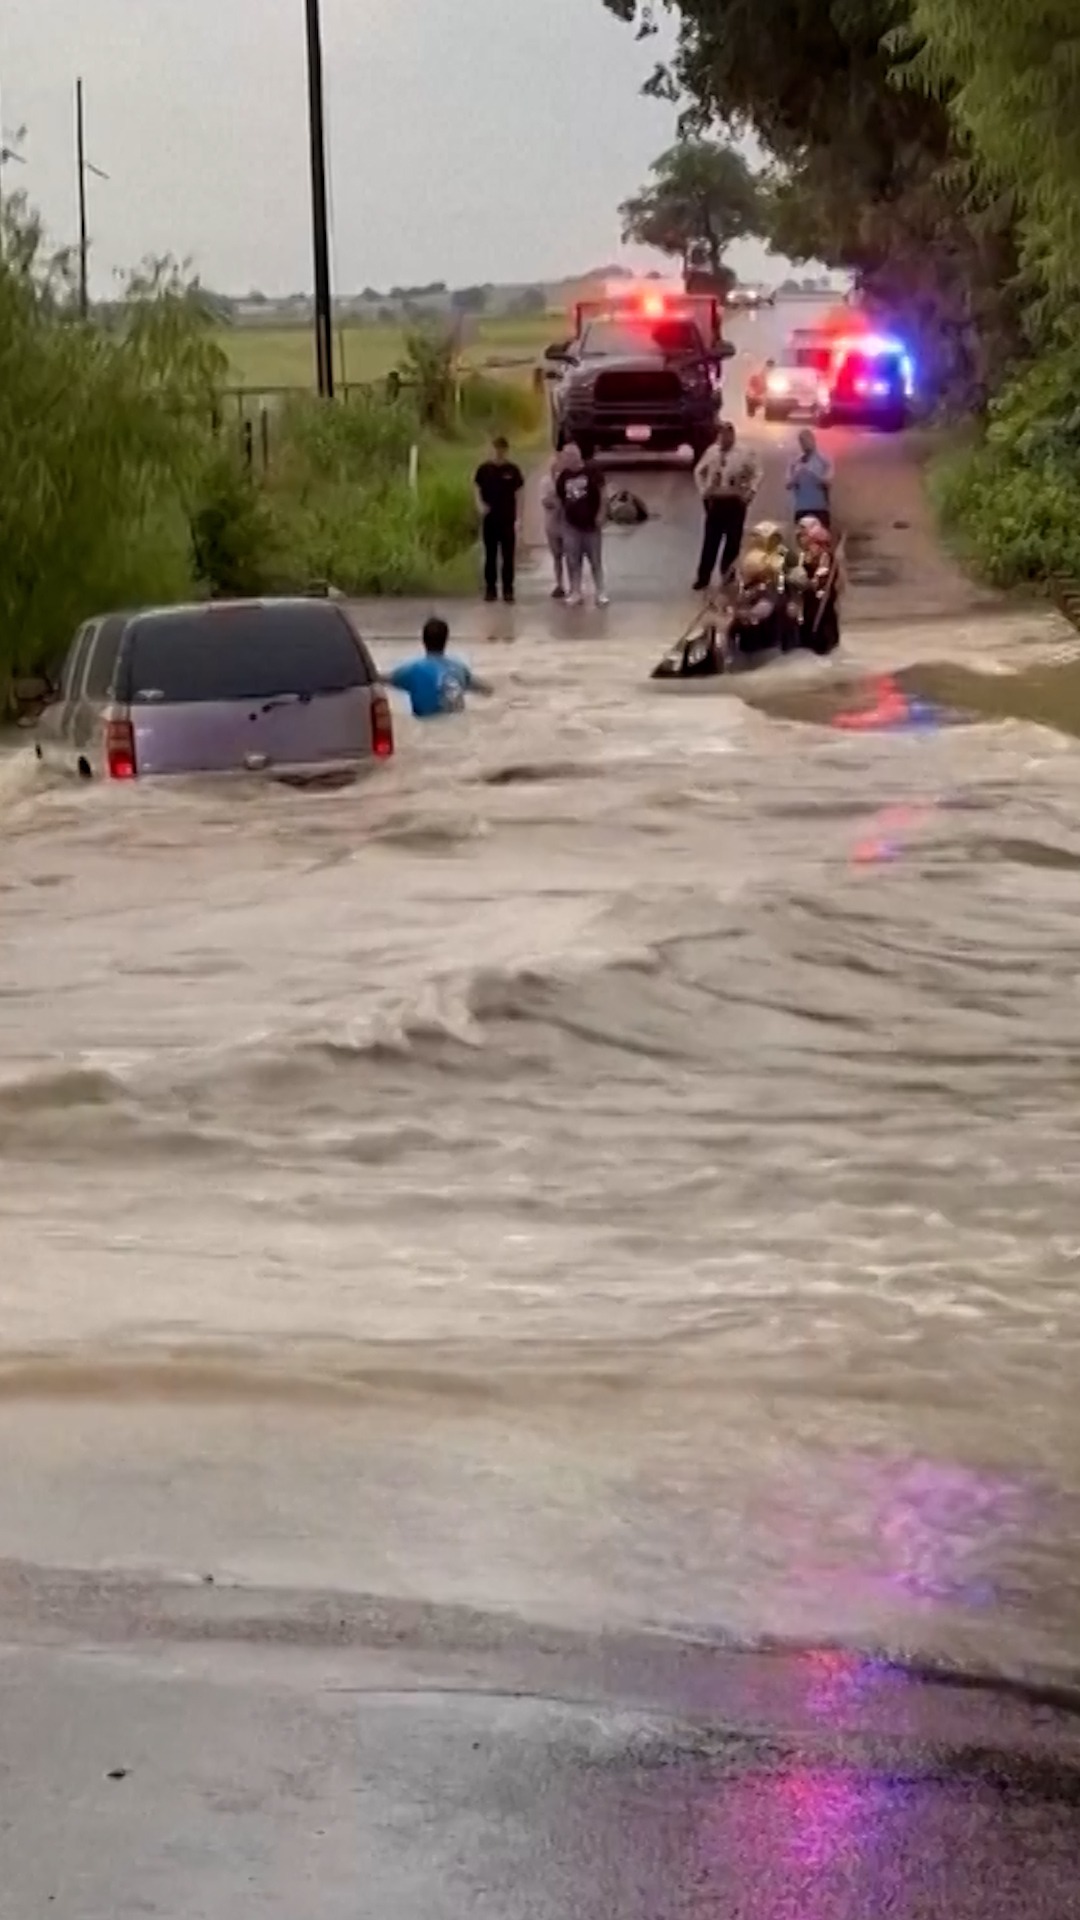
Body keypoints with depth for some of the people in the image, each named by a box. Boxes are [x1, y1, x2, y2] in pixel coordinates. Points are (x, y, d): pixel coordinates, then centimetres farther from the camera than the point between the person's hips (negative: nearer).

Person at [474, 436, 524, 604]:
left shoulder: (513, 470, -2)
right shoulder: (484, 469, 1)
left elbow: (519, 494, 0)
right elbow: (477, 489, 8)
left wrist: (518, 517, -6)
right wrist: (480, 505, -11)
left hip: (508, 519, -1)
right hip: (489, 519, 1)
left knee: (508, 556, 1)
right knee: (490, 555, 7)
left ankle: (508, 590, 4)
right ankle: (490, 589, 13)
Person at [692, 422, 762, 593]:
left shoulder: (744, 453, -6)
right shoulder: (711, 451, 4)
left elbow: (757, 473, -1)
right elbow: (699, 471, 16)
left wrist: (749, 493, -8)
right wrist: (703, 492, 7)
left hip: (735, 502, -2)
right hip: (715, 501, 2)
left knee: (733, 542, 3)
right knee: (710, 541, 2)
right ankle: (703, 579, 6)